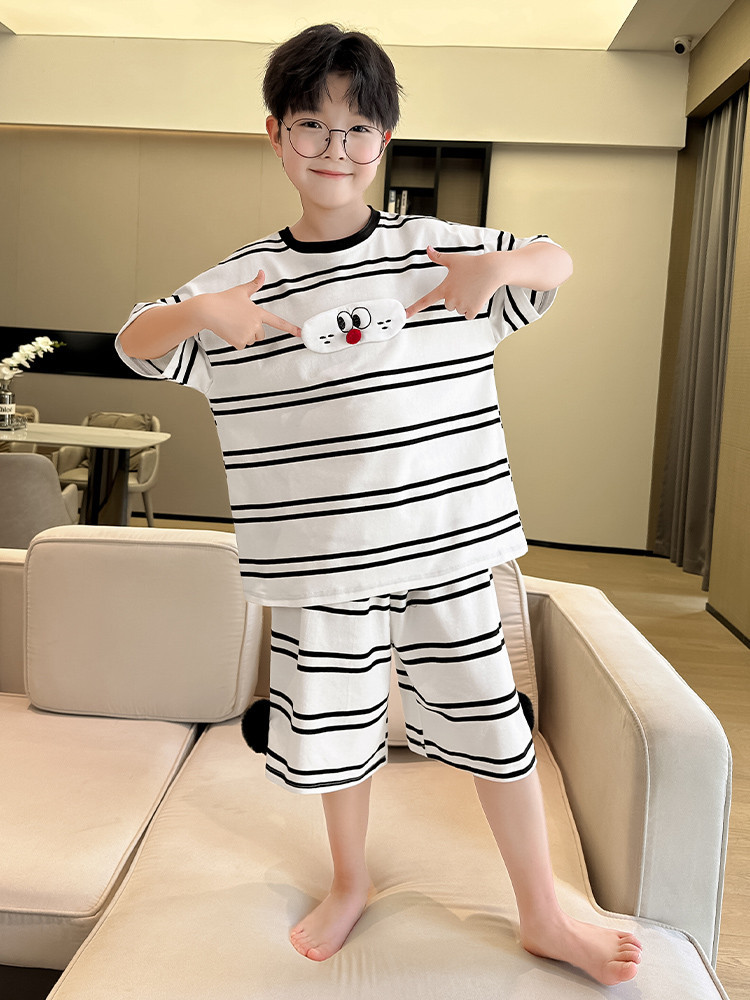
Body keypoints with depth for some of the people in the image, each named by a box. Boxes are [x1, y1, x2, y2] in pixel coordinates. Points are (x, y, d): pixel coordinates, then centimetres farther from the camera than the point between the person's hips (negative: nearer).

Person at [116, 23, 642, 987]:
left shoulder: (439, 246, 0)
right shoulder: (241, 279, 0)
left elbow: (556, 260, 10)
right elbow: (134, 342, 5)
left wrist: (497, 268, -13)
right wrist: (200, 313, -17)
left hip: (445, 540, 0)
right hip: (319, 556, 1)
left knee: (491, 719, 9)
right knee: (336, 722, 16)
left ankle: (543, 914, 29)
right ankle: (350, 884, 43)